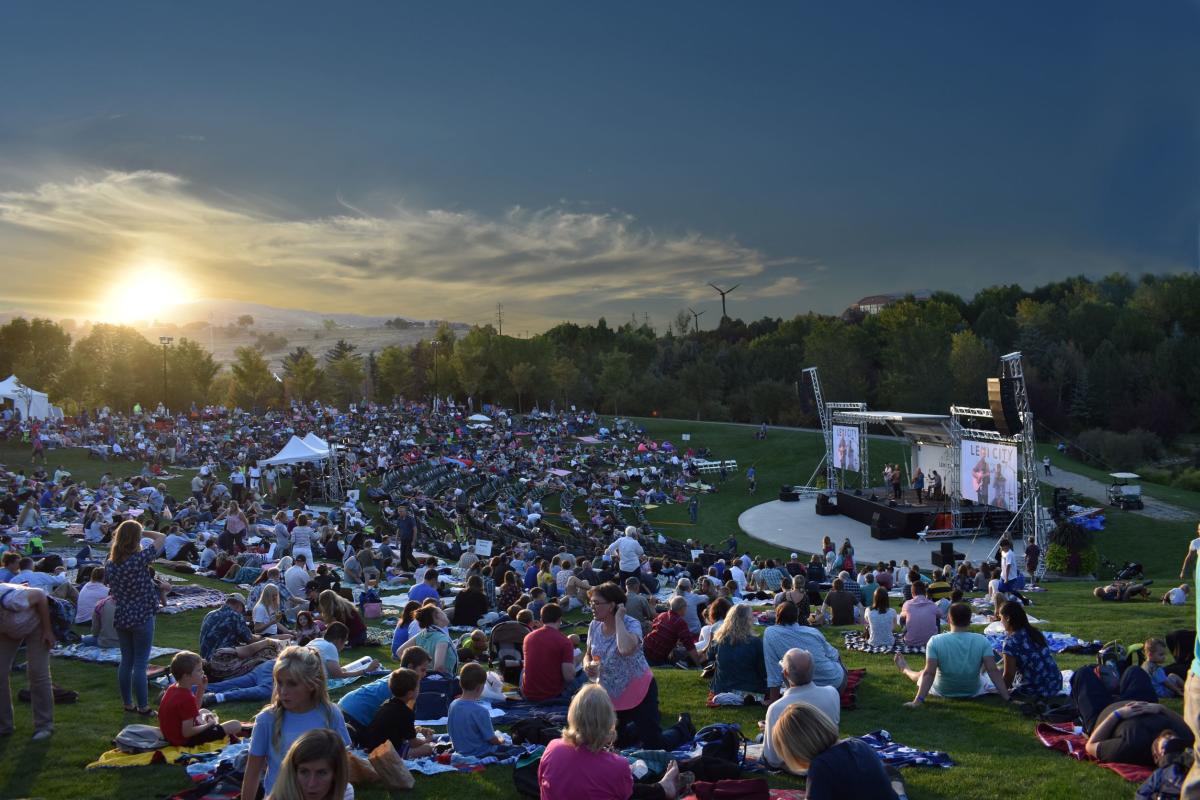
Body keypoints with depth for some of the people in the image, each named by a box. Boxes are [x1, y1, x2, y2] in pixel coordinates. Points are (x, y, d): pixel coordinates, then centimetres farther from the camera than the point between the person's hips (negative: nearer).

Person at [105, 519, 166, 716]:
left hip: (121, 617, 6)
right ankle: (143, 707, 7)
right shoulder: (139, 558, -20)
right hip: (142, 617, -6)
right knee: (140, 663, 1)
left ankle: (127, 704, 24)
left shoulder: (110, 563, -1)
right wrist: (142, 531, -2)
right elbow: (161, 537, -12)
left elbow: (111, 590, 11)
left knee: (126, 661, 15)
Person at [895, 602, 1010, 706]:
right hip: (973, 691, 2)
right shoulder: (982, 641, -17)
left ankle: (905, 670, 61)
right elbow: (993, 670, -22)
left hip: (943, 691, -2)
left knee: (923, 674, 31)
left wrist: (917, 701, -24)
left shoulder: (935, 641, -21)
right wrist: (1006, 697, -16)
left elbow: (929, 673, -24)